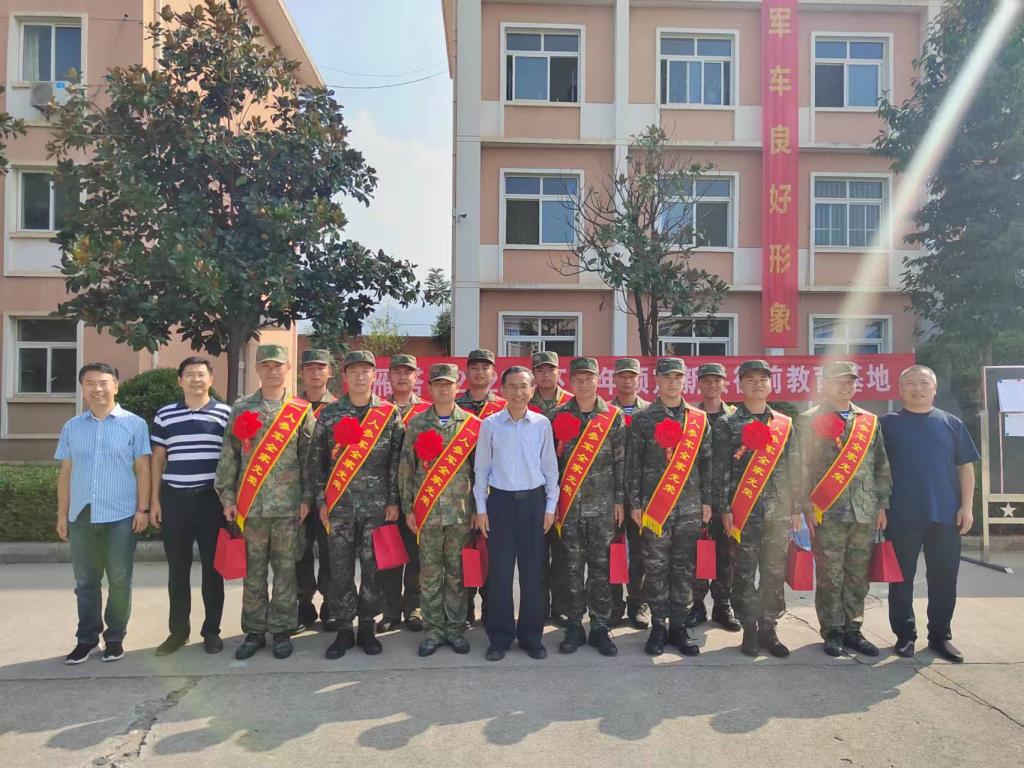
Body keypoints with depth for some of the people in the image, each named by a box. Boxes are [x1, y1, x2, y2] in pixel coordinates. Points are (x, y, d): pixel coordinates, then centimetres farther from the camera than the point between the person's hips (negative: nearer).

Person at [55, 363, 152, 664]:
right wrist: (62, 515, 9)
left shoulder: (134, 424, -1)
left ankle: (115, 637, 20)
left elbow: (142, 469, -2)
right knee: (85, 581, 12)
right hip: (81, 516, 3)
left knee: (119, 581, 5)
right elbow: (65, 473, 11)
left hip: (120, 516, -3)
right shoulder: (71, 427, 9)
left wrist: (143, 508, -7)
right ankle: (87, 638, 24)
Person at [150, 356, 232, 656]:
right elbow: (158, 459, 10)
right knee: (177, 568, 8)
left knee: (212, 567, 6)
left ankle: (212, 630, 17)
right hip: (174, 498, 2)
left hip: (212, 498, -1)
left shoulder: (225, 414, 1)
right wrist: (154, 499, 5)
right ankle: (178, 629, 21)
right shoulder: (165, 415, 7)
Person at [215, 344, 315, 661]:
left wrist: (307, 498, -3)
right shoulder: (241, 408, 6)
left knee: (285, 570, 7)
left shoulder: (302, 411, 2)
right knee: (253, 570, 9)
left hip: (288, 505, -1)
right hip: (250, 503, 1)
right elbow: (229, 455, 5)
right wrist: (227, 497, 1)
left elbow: (309, 457, 1)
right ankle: (254, 631, 22)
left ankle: (281, 630, 19)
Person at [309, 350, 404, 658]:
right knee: (340, 570, 5)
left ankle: (367, 628, 21)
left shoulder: (390, 414, 2)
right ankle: (344, 630, 19)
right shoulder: (329, 414, 4)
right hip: (339, 506, 1)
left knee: (373, 569, 6)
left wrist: (393, 501, -2)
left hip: (377, 506, 0)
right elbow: (317, 461, 6)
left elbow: (397, 461, 1)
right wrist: (322, 501, 1)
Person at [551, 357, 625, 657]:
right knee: (573, 567, 6)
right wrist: (553, 501, 2)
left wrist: (619, 500, 0)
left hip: (603, 505, 0)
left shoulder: (613, 416, 3)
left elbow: (621, 461, 3)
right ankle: (574, 627, 16)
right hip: (569, 505, 1)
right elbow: (552, 460, 5)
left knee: (600, 566, 5)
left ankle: (600, 628, 15)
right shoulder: (559, 416, 4)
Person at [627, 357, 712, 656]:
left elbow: (706, 463, 10)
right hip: (654, 505, -2)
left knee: (685, 568, 7)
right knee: (656, 568, 3)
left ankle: (678, 626, 18)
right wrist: (635, 503, -4)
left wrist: (706, 501, 6)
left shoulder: (699, 419, 8)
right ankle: (658, 626, 15)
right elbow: (633, 464, 0)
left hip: (690, 506, 2)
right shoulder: (643, 419, 1)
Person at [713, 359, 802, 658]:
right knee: (745, 573, 3)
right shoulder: (726, 424, 1)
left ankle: (769, 628, 19)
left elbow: (794, 469, 11)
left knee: (775, 573, 7)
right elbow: (721, 470, -3)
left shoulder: (785, 424, 11)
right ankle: (750, 630, 15)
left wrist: (796, 508, 7)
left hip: (779, 512, 3)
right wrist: (725, 509, -8)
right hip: (743, 512, -3)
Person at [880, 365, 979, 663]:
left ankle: (941, 636, 23)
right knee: (902, 578, 5)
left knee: (944, 578, 9)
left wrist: (967, 506, 0)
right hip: (901, 515, -2)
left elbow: (965, 466, 9)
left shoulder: (952, 423, 8)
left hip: (946, 515, 2)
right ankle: (905, 635, 18)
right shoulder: (888, 423, 2)